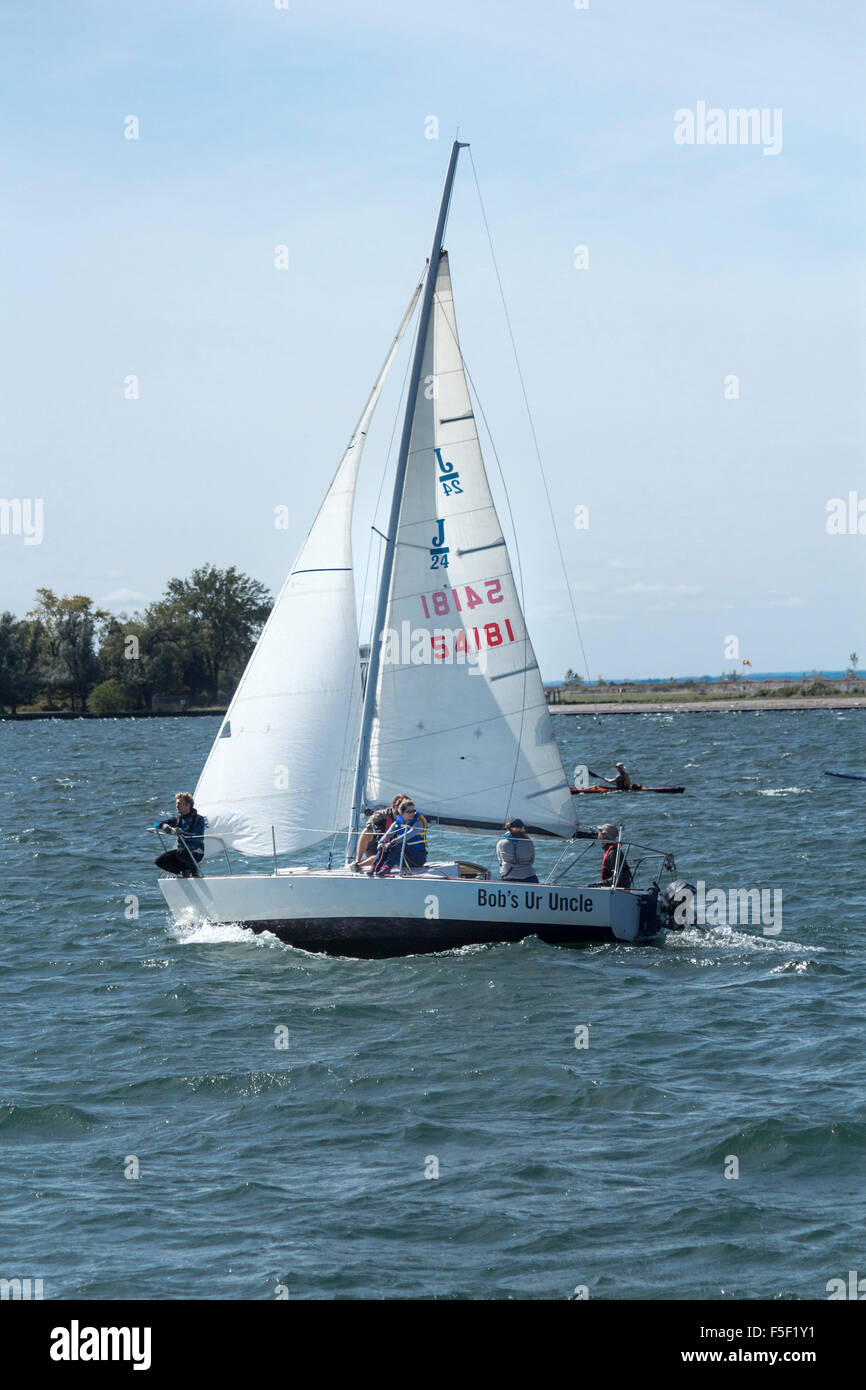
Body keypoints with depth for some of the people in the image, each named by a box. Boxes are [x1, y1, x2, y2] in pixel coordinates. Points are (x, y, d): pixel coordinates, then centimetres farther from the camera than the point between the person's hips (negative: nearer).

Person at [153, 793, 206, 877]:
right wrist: (164, 826, -13)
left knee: (181, 852, -39)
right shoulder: (178, 819, 10)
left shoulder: (198, 819, -9)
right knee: (159, 861, -11)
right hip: (182, 850, 6)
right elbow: (156, 823, 12)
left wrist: (182, 833, -35)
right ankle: (184, 871, 3)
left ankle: (194, 869, -9)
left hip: (196, 852, -6)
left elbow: (199, 838, -23)